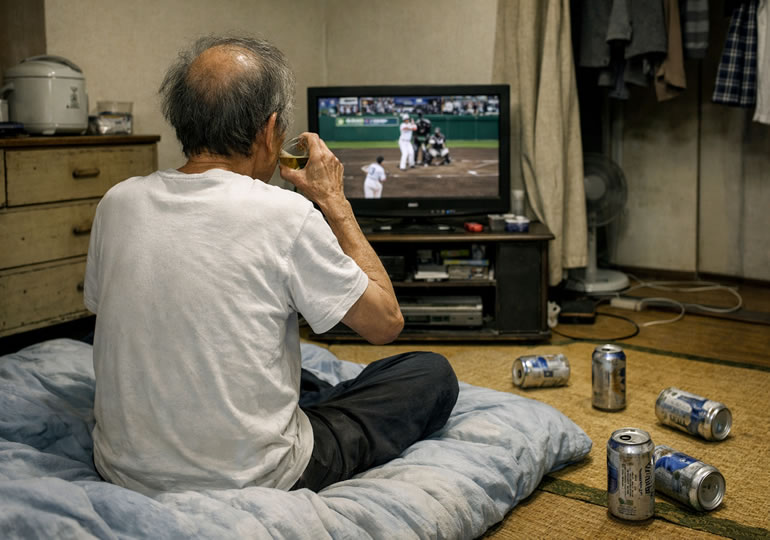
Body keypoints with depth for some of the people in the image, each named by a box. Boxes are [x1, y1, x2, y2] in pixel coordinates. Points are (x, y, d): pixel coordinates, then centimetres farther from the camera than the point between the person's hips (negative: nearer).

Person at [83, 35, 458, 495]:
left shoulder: (116, 204, -5)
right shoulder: (285, 215, -20)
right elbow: (386, 322, -8)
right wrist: (334, 201, 0)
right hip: (247, 483, -6)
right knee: (432, 374, 13)